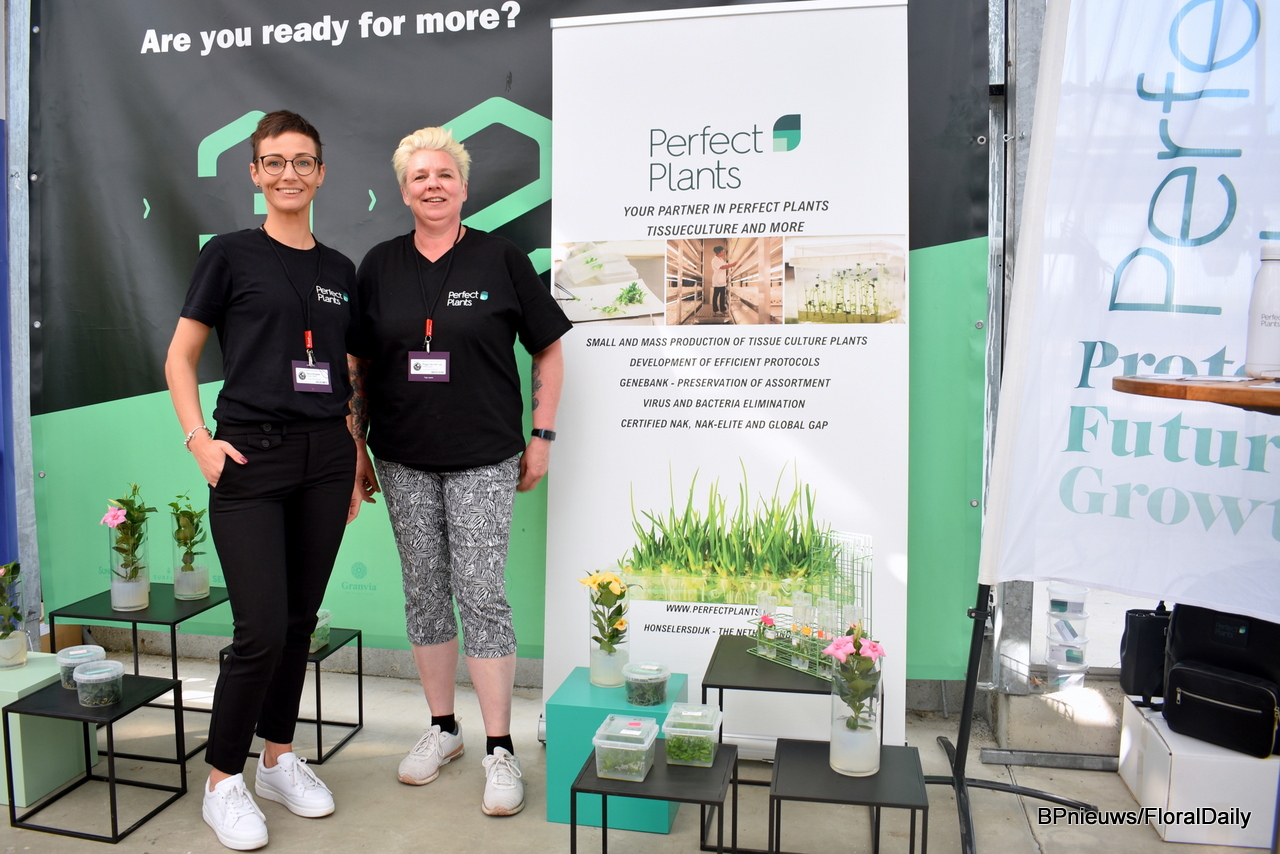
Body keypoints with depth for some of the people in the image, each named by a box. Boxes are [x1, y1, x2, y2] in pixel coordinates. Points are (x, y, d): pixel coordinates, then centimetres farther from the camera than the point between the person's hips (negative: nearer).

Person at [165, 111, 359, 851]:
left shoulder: (340, 271, 12)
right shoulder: (231, 254, 1)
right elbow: (182, 357, 2)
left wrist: (356, 462, 10)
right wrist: (200, 439, -11)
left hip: (325, 457, 4)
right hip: (252, 458, -4)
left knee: (300, 620, 11)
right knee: (262, 629, -6)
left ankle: (280, 758, 29)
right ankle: (224, 781, 15)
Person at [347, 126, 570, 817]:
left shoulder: (501, 258, -1)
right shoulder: (379, 265, 7)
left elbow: (549, 352, 3)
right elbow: (357, 366, 12)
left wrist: (541, 436, -1)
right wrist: (357, 451, 9)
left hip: (483, 460, -3)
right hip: (404, 461, 4)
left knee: (482, 594, -4)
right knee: (423, 592, 10)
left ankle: (500, 750, 9)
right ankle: (442, 727, 28)